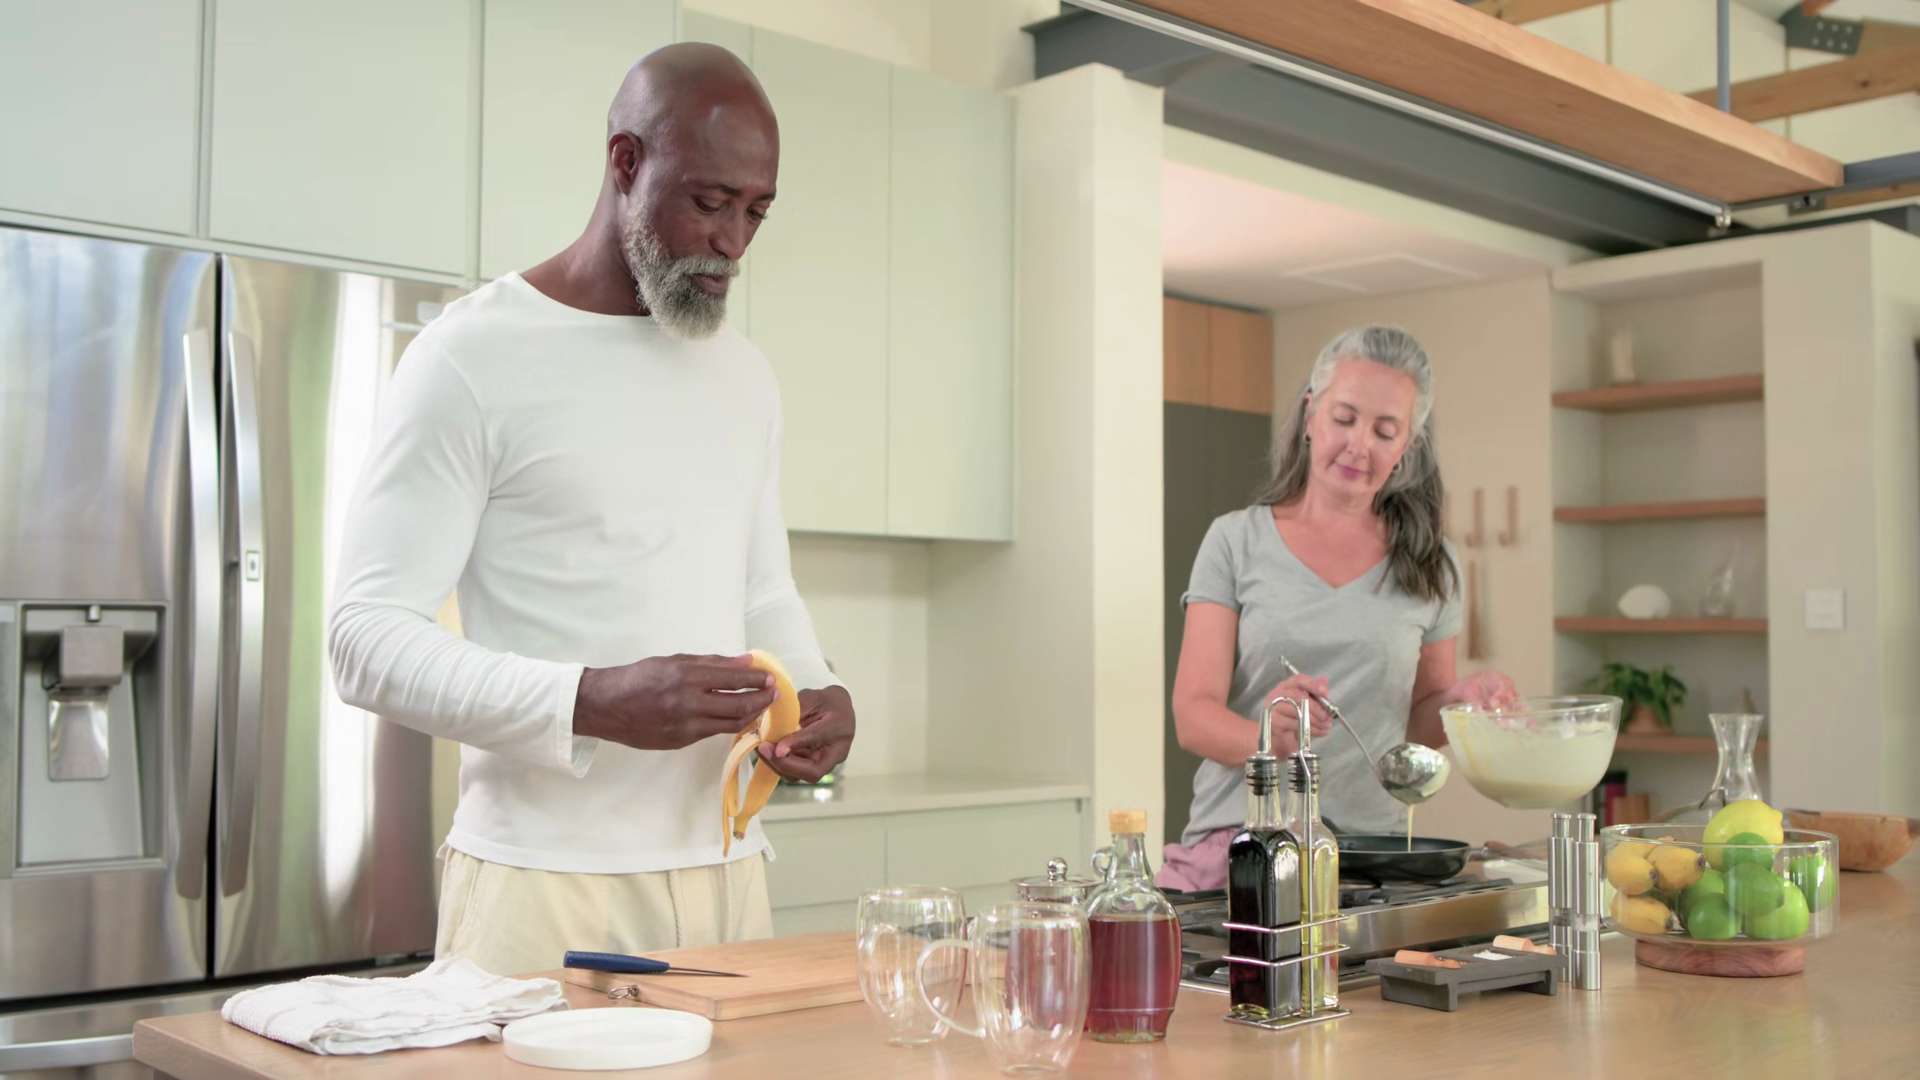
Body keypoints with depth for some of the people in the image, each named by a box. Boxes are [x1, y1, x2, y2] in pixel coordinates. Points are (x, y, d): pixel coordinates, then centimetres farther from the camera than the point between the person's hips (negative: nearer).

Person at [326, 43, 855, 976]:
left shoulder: (745, 377, 12)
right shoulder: (473, 357, -8)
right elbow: (366, 639, -13)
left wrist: (818, 689, -2)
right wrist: (594, 702, -26)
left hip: (726, 871, 6)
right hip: (543, 885, -6)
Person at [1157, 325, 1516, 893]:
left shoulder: (1429, 566, 10)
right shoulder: (1237, 542, 3)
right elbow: (1194, 714, -3)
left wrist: (1462, 698, -2)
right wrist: (1266, 736, -23)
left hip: (1371, 844, 2)